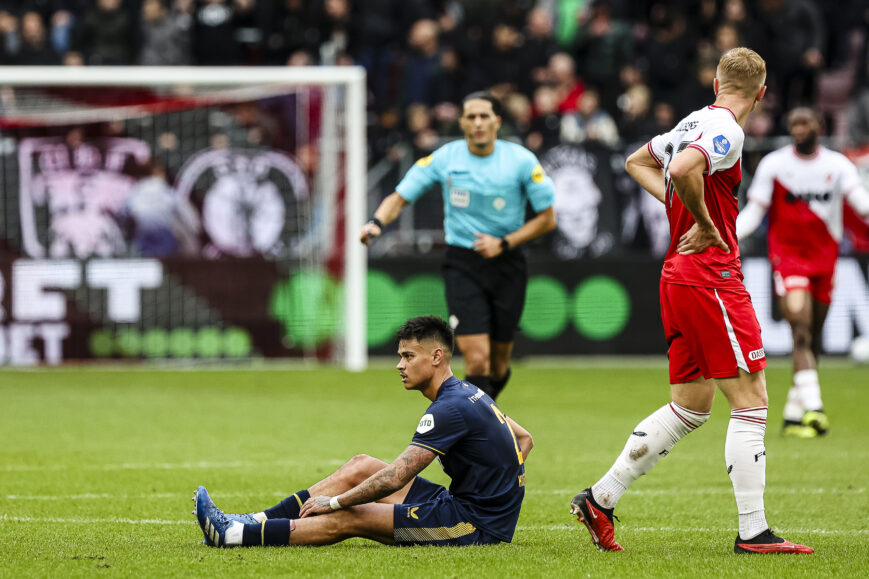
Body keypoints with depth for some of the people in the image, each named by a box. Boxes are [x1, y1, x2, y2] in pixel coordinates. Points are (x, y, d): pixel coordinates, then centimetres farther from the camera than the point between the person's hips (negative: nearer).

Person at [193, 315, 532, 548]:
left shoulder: (451, 408, -21)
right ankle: (258, 522, 8)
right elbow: (524, 440, 25)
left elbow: (394, 478, -23)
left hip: (476, 526, -10)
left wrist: (334, 501, -13)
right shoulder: (467, 393, 12)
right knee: (361, 467, 9)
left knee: (347, 518, -13)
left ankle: (235, 535, -8)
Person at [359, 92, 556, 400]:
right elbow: (400, 197, 1)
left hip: (506, 263, 1)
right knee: (477, 359, -17)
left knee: (498, 366, 8)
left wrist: (504, 243, -11)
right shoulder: (444, 158, -3)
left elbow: (547, 218, 1)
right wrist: (377, 222, -21)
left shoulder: (522, 160, -5)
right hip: (462, 265, -1)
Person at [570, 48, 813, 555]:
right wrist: (705, 223, -16)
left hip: (679, 278, 9)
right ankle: (753, 531, -7)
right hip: (711, 277, -9)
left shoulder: (696, 122, 14)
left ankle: (600, 498, 14)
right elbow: (682, 169, -31)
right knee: (751, 399, -6)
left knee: (691, 407, 15)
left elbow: (638, 161, 30)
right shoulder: (725, 130, -13)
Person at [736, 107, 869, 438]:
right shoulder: (773, 165, 1)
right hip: (787, 256, -3)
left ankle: (793, 415, 17)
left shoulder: (838, 166, 4)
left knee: (812, 339, 7)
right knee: (801, 332, -19)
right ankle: (813, 407, -28)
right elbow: (753, 212, 2)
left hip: (824, 259, 3)